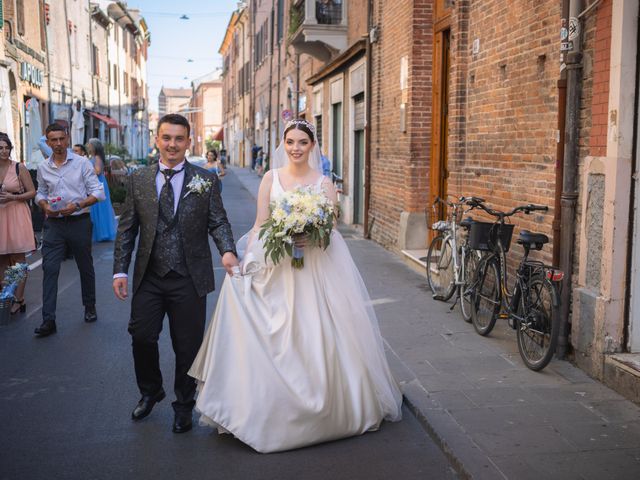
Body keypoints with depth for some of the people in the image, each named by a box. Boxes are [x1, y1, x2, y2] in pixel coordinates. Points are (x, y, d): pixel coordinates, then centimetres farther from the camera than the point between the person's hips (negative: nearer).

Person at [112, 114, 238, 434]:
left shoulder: (205, 180, 0)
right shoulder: (138, 180, 5)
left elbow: (218, 222, -3)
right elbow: (126, 228, 6)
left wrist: (227, 250, -22)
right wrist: (120, 270, 0)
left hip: (189, 279, -1)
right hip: (149, 278, 2)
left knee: (187, 347, 8)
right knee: (141, 337, 4)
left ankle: (184, 406, 29)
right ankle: (150, 392, 33)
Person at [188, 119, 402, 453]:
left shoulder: (323, 183, 5)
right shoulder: (271, 178, 5)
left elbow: (333, 227, 2)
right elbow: (259, 225, 2)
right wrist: (248, 263, -8)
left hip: (317, 267, 0)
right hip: (276, 267, 0)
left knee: (318, 337, 1)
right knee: (276, 341, -1)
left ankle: (327, 406, 19)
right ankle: (276, 411, 15)